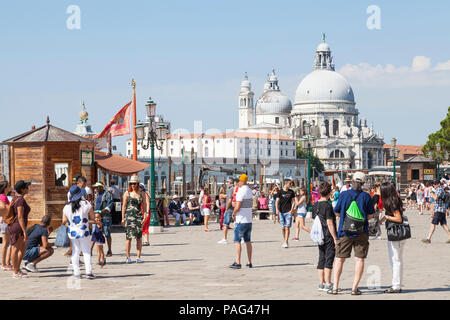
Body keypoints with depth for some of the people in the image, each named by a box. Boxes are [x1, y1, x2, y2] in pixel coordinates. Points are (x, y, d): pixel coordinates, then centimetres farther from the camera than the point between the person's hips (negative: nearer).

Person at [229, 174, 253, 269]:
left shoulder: (241, 192, -15)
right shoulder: (250, 191, 12)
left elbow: (237, 207, -19)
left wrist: (233, 214, -1)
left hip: (241, 221, -8)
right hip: (249, 220, 8)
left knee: (237, 241, -5)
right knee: (248, 241, 11)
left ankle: (238, 262, -11)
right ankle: (249, 263, 12)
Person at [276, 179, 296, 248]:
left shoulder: (291, 192, 7)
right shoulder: (280, 192, 1)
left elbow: (293, 201, 10)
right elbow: (277, 201, -1)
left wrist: (292, 209, -4)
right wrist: (277, 209, -16)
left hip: (288, 212, 0)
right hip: (281, 212, 0)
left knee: (287, 227, -10)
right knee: (283, 228, 6)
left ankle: (286, 242, -12)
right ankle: (285, 241, 19)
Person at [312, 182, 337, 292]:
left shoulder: (315, 205, 8)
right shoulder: (328, 206, -15)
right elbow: (329, 223, -17)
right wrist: (335, 238, -14)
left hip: (319, 236, 7)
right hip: (329, 236, -7)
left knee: (321, 259, 10)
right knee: (329, 259, -4)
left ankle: (321, 283, 13)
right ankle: (328, 284, -4)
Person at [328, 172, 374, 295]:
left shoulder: (343, 195, -3)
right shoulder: (366, 196, -4)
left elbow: (337, 212, 5)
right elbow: (370, 215, 3)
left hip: (344, 231, 1)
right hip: (361, 232, -1)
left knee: (339, 259, 8)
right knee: (359, 259, 3)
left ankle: (335, 287, 7)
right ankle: (355, 288, -2)